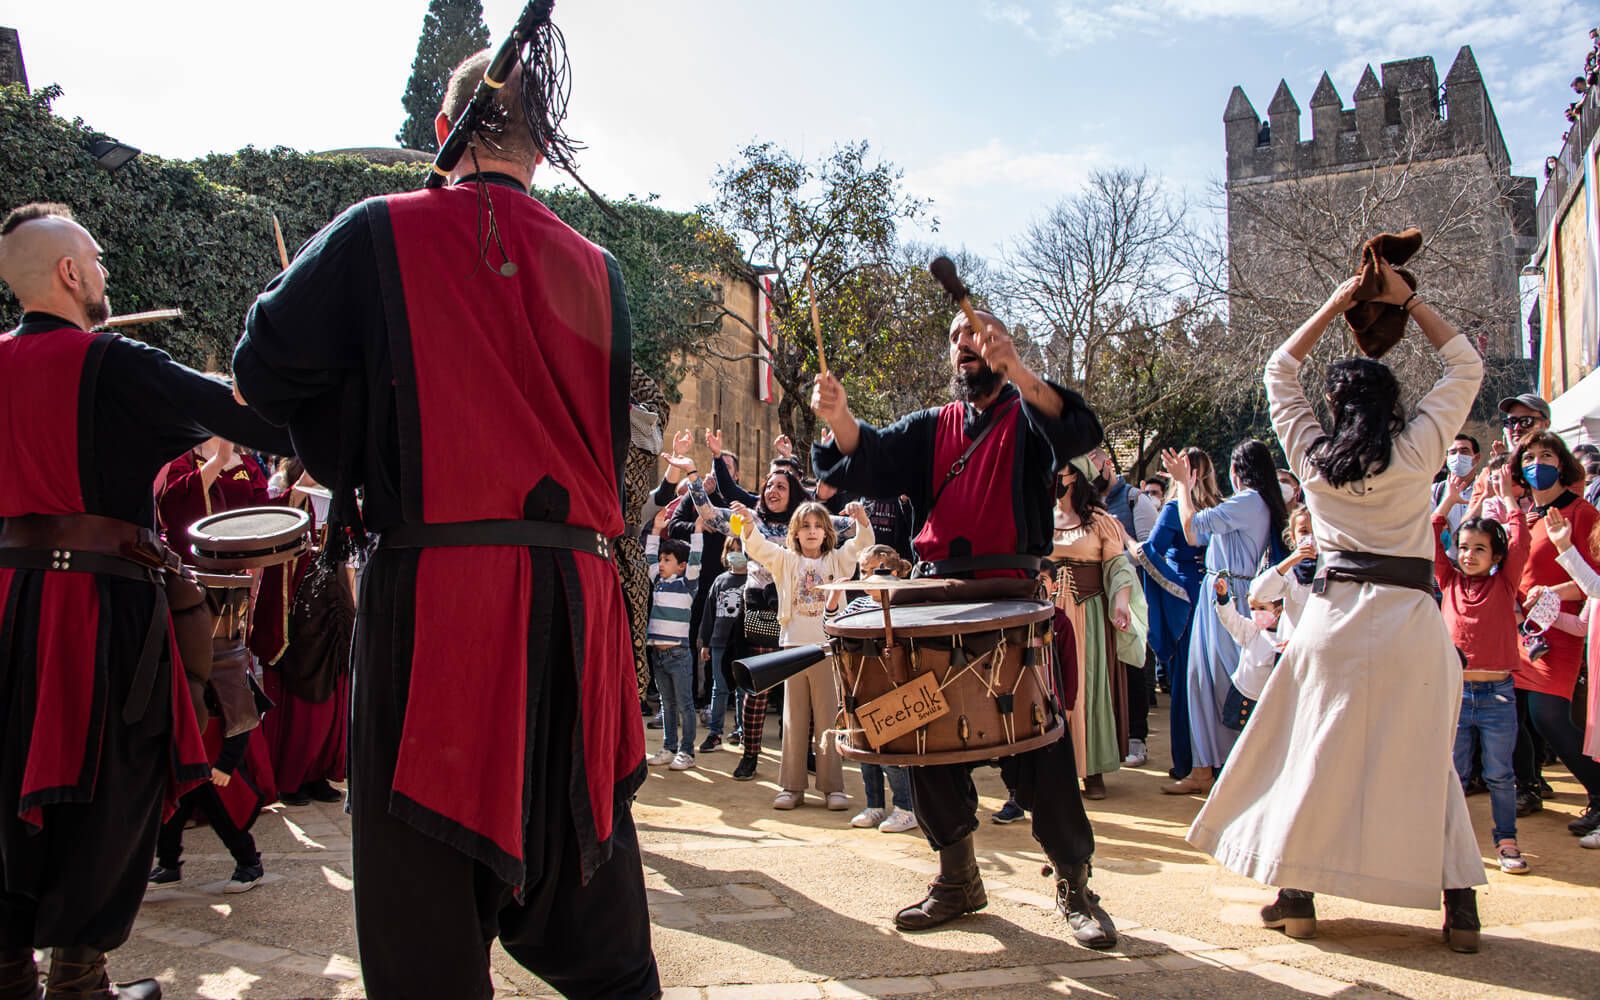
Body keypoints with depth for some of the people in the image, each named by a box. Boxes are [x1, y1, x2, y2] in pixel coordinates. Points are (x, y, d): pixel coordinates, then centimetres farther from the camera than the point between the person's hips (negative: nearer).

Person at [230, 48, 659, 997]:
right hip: (575, 593, 4)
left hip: (432, 586, -3)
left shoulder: (380, 234, -1)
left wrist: (361, 465, 15)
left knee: (428, 861, 6)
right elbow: (612, 431, 11)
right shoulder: (596, 268, 8)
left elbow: (266, 367, 2)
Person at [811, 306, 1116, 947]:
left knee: (1040, 741, -5)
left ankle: (1074, 884, 11)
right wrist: (839, 418, -20)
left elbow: (1080, 432, -16)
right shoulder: (931, 427, 18)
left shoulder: (1026, 416, 7)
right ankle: (958, 879, 21)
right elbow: (870, 459, 2)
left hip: (1010, 595, -4)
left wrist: (1015, 370, -30)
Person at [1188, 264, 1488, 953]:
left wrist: (1332, 308, 20)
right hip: (1412, 620, 0)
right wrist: (1407, 301, 15)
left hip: (1336, 620, 0)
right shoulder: (1417, 453, 1)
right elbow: (1465, 367, 15)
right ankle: (1460, 904, 11)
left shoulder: (1312, 455, 4)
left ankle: (1298, 896, 12)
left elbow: (1280, 372, 20)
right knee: (1426, 756, 10)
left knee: (1316, 752, 8)